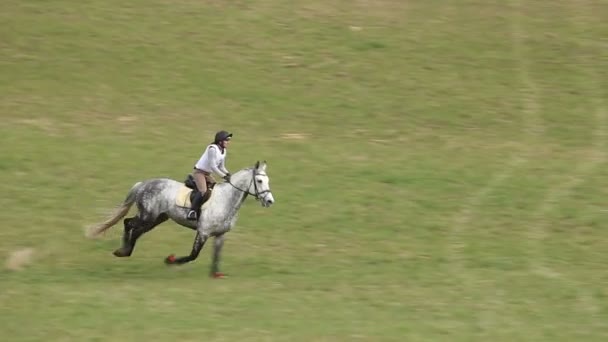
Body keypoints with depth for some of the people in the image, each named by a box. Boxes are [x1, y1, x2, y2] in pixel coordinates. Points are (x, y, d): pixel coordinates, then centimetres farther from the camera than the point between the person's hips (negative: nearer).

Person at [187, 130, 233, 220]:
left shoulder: (224, 150, 5)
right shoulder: (212, 149, -21)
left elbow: (221, 167, 12)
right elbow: (212, 166, -24)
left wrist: (228, 174, -7)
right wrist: (224, 176, -25)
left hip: (208, 174, 10)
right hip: (199, 172, -10)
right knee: (204, 192, -27)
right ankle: (192, 211, -21)